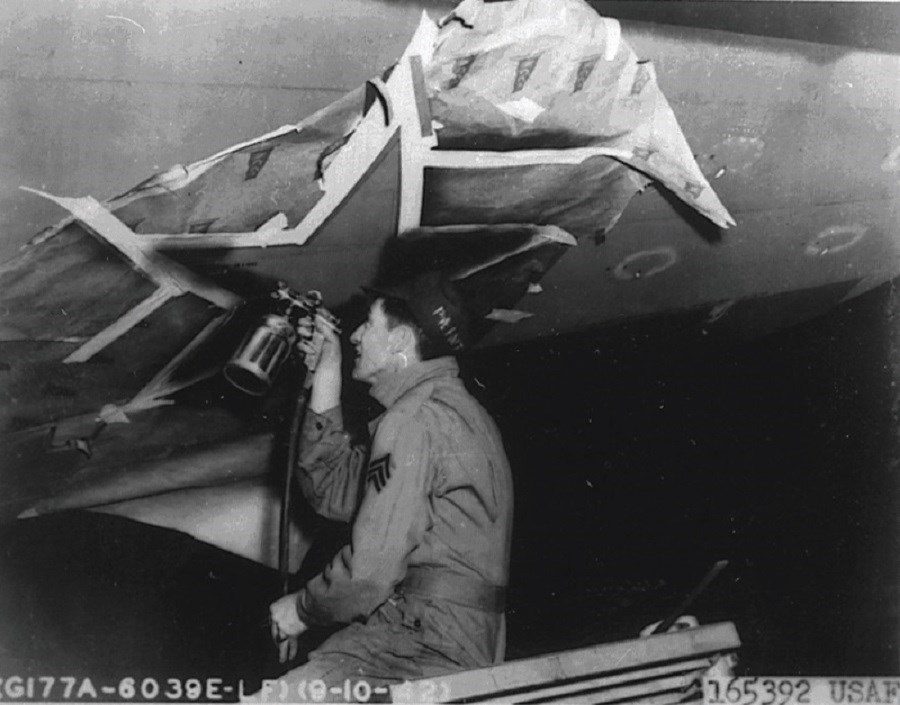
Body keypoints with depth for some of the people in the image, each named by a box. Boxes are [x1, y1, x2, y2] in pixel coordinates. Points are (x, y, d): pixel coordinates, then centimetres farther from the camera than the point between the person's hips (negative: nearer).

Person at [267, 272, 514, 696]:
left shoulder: (415, 420, -14)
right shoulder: (447, 406, 19)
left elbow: (370, 569, -17)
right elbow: (333, 493, 18)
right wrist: (326, 380, 14)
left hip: (431, 642, -10)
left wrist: (303, 609, 2)